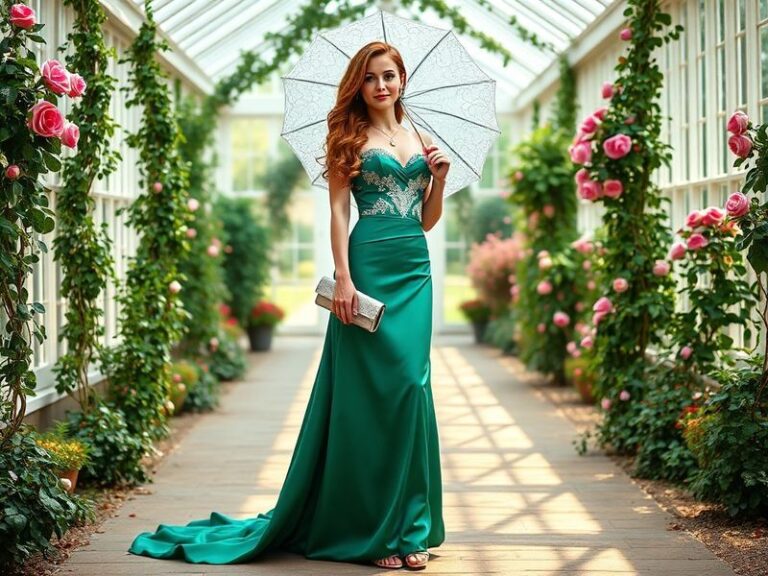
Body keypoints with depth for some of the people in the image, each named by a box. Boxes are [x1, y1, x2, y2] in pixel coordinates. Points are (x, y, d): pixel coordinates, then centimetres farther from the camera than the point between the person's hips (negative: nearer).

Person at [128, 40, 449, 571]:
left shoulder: (421, 140, 17)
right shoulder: (351, 137, 3)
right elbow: (338, 210, -5)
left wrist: (440, 178, 3)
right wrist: (344, 277, -14)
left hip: (415, 268, 5)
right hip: (370, 264, -5)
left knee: (410, 384, 2)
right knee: (372, 387, -5)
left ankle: (409, 525, 10)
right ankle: (374, 528, 4)